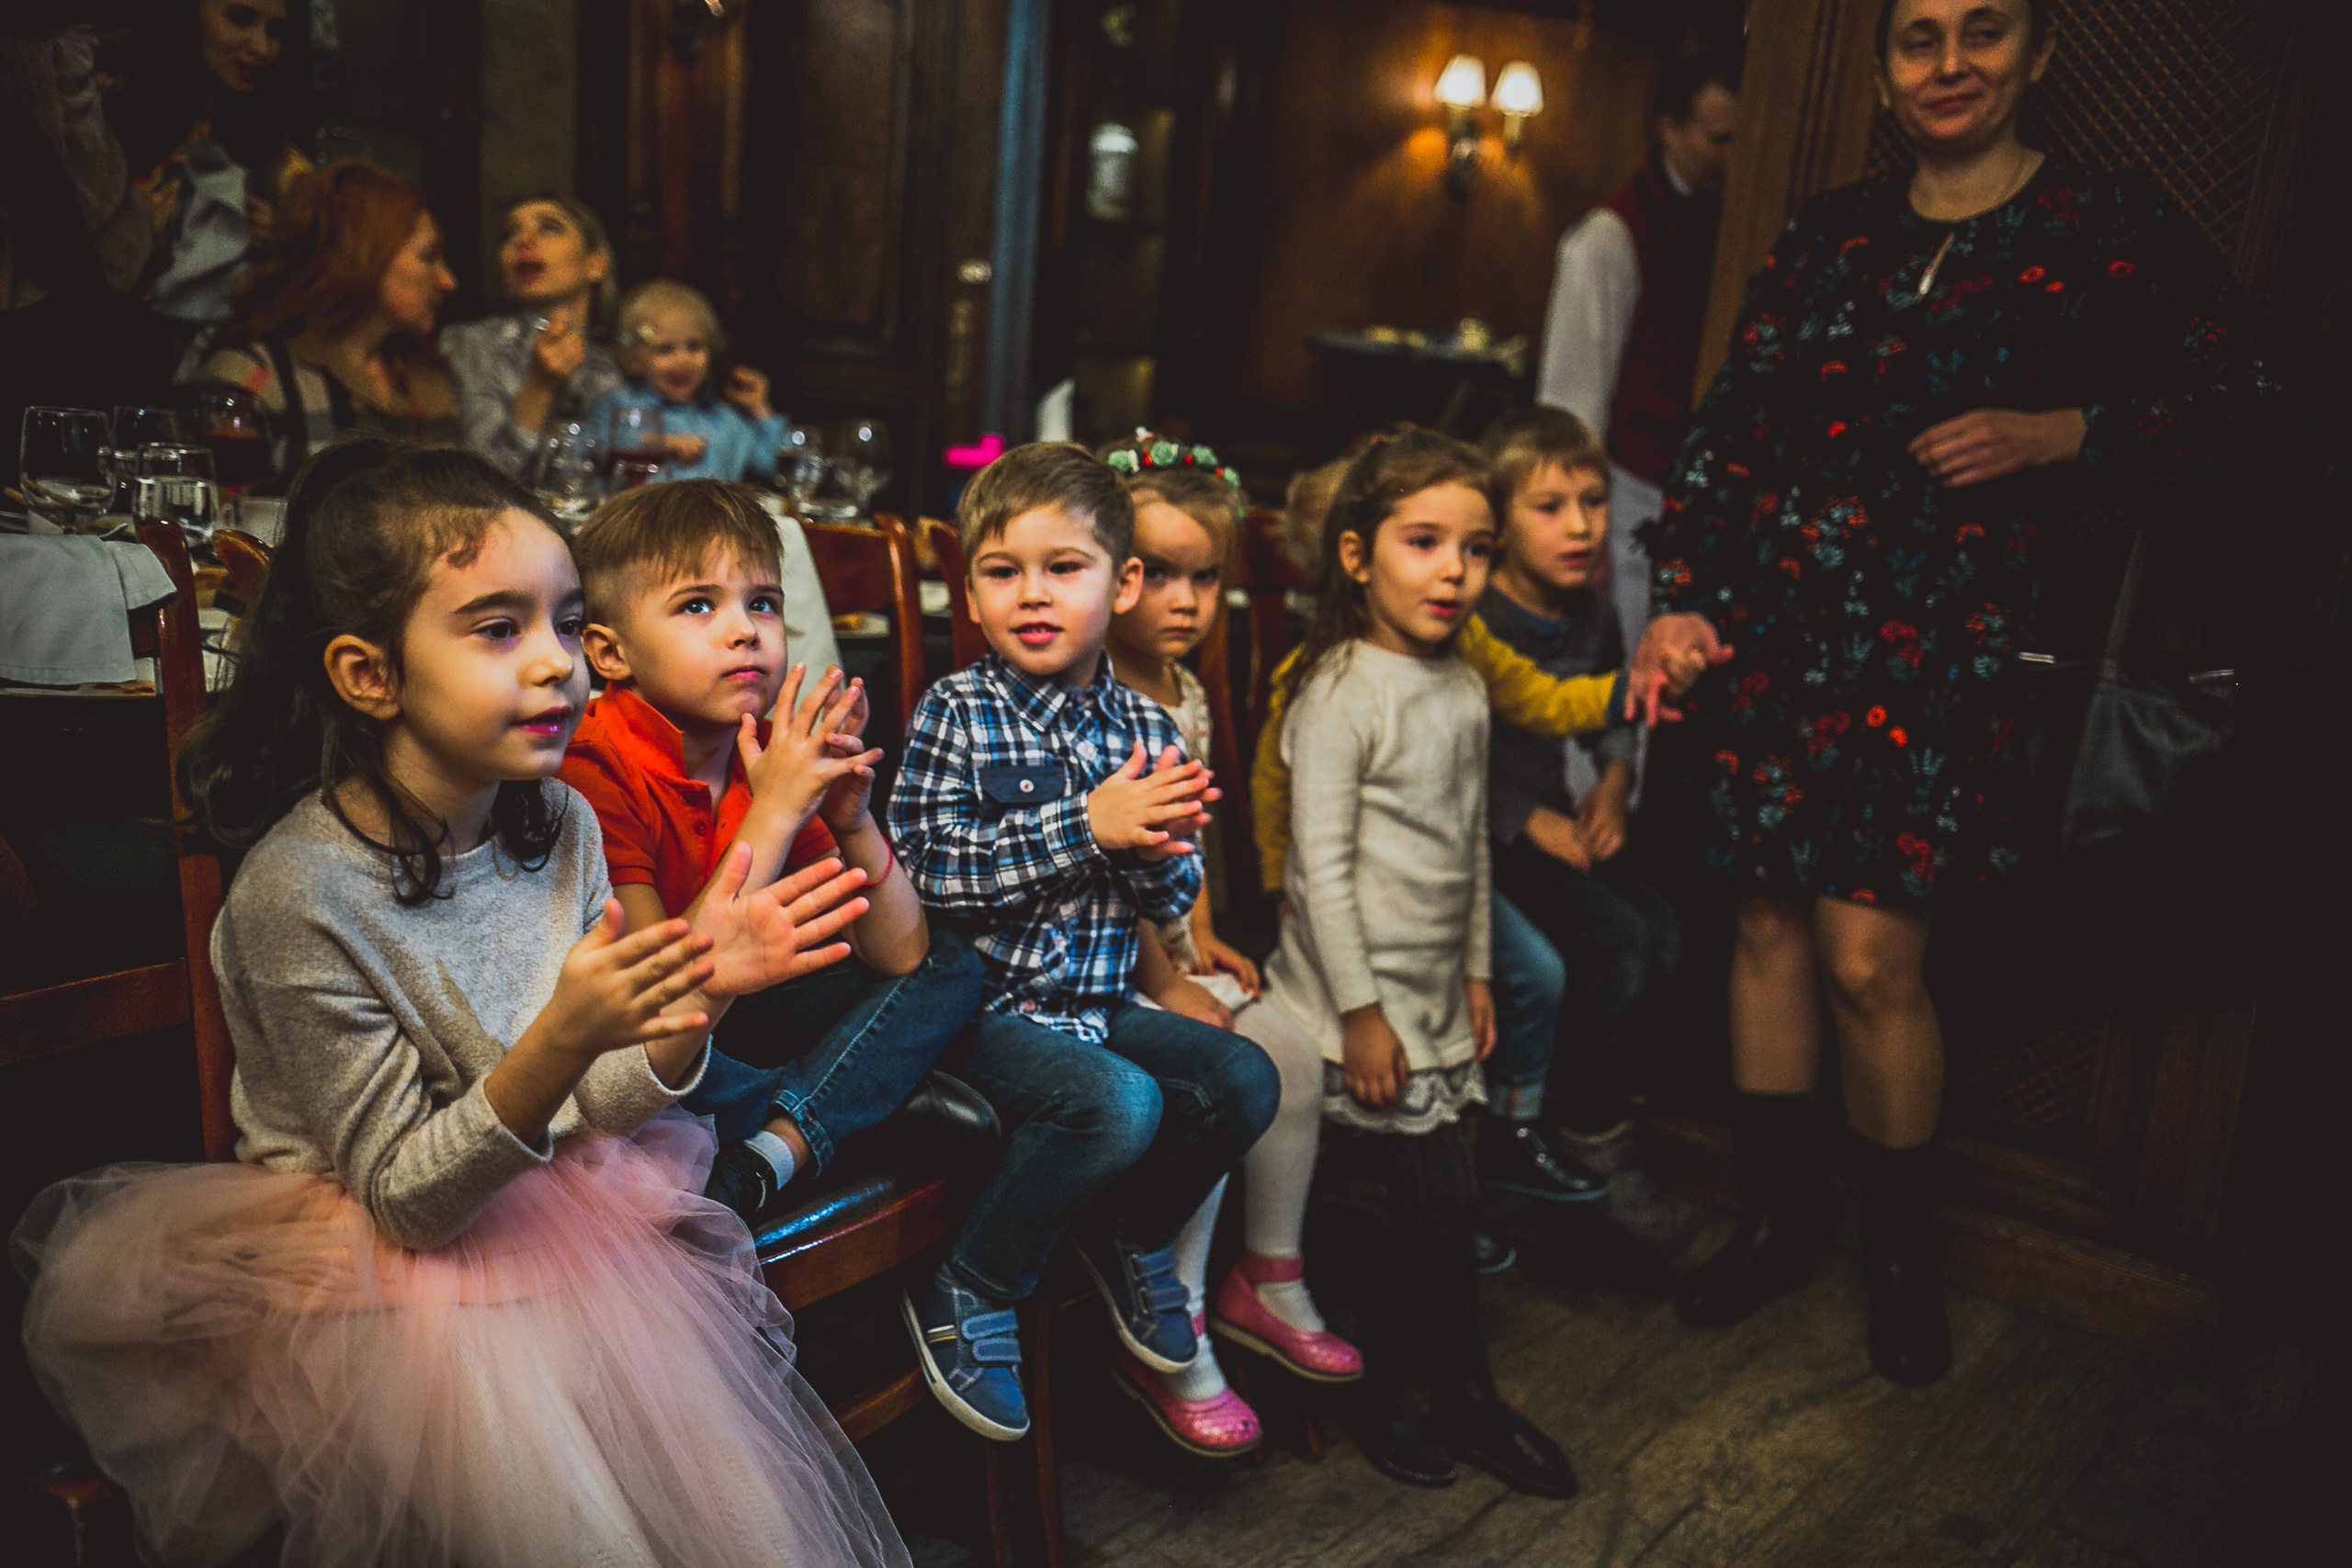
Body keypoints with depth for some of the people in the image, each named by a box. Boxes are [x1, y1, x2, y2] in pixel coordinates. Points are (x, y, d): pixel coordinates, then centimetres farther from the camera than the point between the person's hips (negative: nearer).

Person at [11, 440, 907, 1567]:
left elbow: (595, 1105, 0)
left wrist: (697, 996, -19)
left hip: (556, 1212, 5)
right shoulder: (298, 897, -22)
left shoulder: (558, 823, -5)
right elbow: (403, 1197, -18)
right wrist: (560, 1044, -35)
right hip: (382, 1273, -4)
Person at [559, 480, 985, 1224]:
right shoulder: (592, 773, -23)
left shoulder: (782, 756, -4)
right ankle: (840, 1111, -8)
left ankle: (771, 1150, -18)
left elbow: (900, 956, -3)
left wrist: (853, 820, -20)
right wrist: (773, 814, -32)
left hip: (742, 1014, 7)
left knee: (951, 966, 1)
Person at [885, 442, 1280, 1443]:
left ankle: (1134, 1240, 19)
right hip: (982, 1003, -6)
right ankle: (966, 1295, -6)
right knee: (1118, 1101, -29)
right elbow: (926, 874, -19)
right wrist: (1086, 828, -22)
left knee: (1244, 1080, -9)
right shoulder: (956, 717, -7)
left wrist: (1152, 846, -17)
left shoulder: (1143, 727, 7)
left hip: (1098, 1002, 6)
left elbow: (1174, 900, 8)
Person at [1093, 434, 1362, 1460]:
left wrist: (1203, 937, 9)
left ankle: (1269, 1282, 21)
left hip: (1165, 948, 9)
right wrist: (1165, 987, -16)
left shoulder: (1185, 693, 10)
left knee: (1295, 1060, 3)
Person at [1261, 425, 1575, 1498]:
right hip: (1358, 1000, -7)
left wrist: (1476, 971, 17)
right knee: (1438, 1199, -5)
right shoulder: (1342, 692, -14)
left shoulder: (1465, 690, 9)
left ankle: (1407, 1398, 26)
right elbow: (1322, 862, -16)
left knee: (1421, 1206, 9)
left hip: (1433, 992, 7)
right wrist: (1361, 1010, -16)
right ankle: (1455, 1398, 16)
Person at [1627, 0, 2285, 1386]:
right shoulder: (1826, 236, 13)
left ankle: (1905, 1253, 16)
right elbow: (1730, 429, 11)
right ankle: (1779, 1218, 24)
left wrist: (2062, 435, -11)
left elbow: (2240, 402, 4)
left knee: (1873, 957, -8)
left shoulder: (2110, 228, 4)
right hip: (1778, 631, 4)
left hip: (1937, 647, -4)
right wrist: (1689, 596, 2)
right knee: (1773, 925, 7)